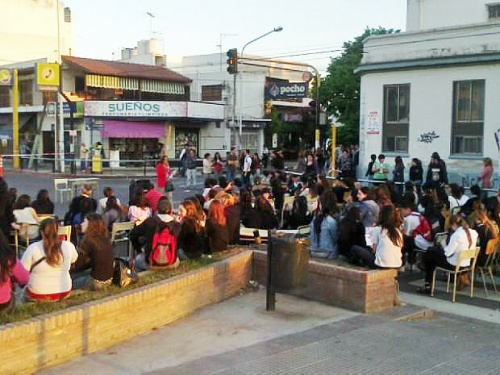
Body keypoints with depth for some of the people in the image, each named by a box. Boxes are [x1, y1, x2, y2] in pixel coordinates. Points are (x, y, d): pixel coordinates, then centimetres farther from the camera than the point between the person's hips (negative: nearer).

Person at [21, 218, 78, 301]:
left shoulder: (33, 248, -16)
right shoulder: (68, 246, -9)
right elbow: (74, 260, 11)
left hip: (37, 295, -2)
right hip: (64, 293, 2)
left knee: (26, 289, 27)